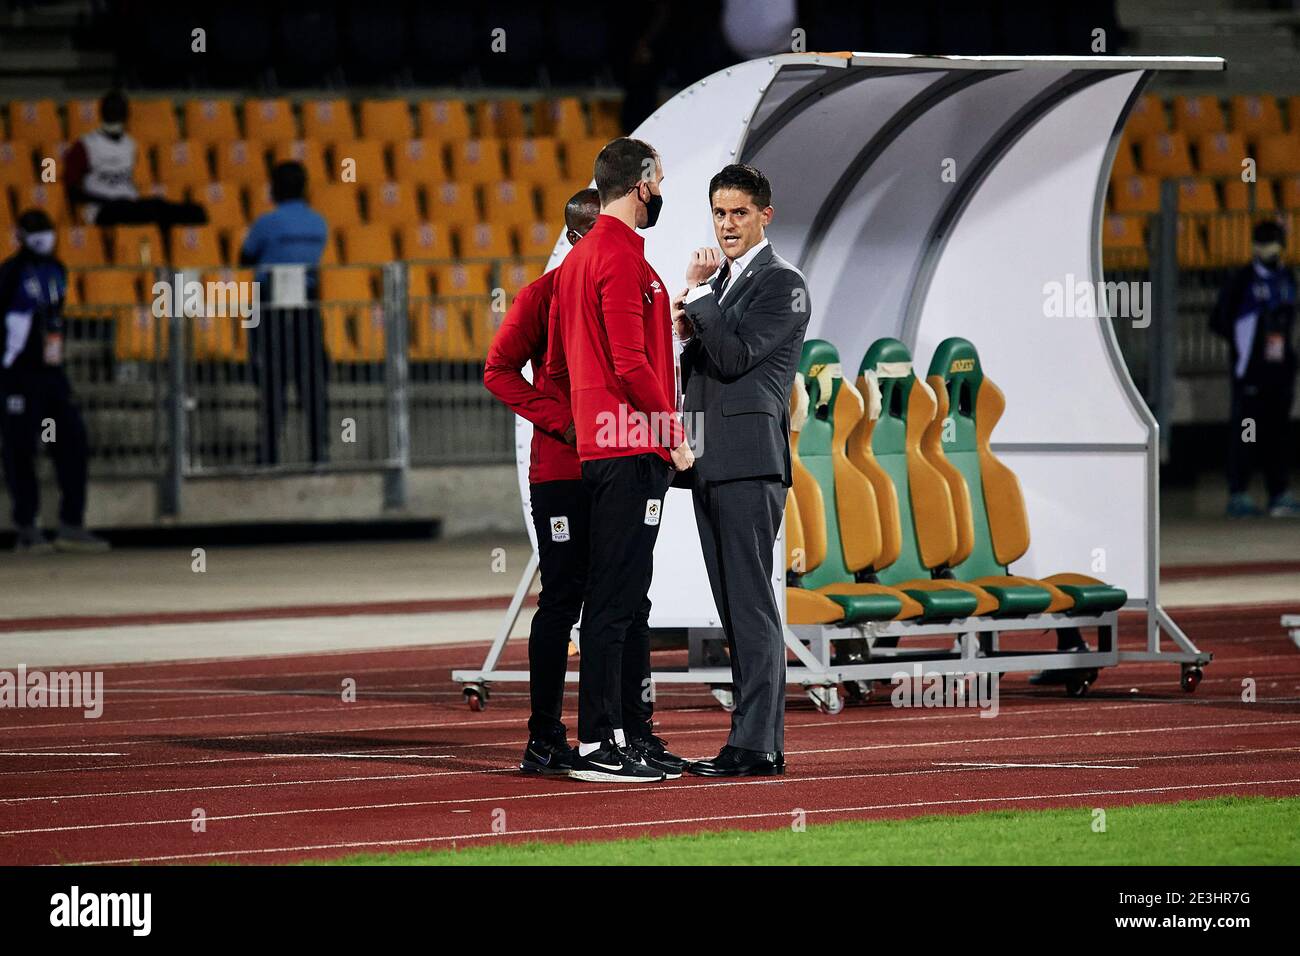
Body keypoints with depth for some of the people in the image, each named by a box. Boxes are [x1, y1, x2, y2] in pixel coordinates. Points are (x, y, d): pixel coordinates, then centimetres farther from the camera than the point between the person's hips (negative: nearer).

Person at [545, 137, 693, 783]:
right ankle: (598, 744, -11)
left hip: (597, 446, 10)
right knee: (615, 598, -10)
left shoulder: (576, 260, 18)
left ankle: (635, 734, 18)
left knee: (631, 600, 14)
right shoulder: (622, 256, -13)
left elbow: (557, 367, 21)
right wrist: (674, 433, -10)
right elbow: (631, 363, -19)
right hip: (633, 447, -10)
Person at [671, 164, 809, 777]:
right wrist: (684, 330, 2)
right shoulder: (718, 282, 22)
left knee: (751, 604, -11)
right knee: (734, 608, 8)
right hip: (710, 463, 9)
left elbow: (734, 357, -14)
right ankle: (759, 742, 10)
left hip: (749, 461, -9)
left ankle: (756, 744, -14)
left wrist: (695, 295, -9)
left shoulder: (782, 284, -4)